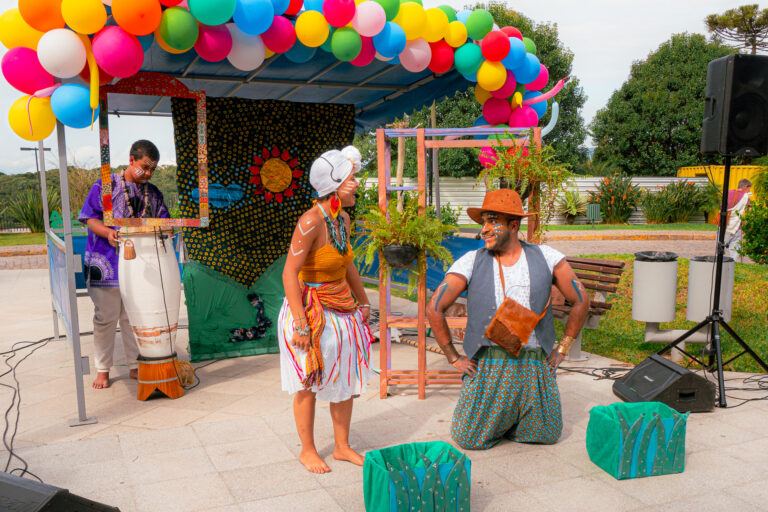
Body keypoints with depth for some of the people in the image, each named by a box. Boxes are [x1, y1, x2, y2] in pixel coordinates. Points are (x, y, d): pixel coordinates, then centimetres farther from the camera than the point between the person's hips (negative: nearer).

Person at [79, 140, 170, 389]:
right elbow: (89, 218, -4)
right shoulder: (105, 185, -1)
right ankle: (102, 370, 16)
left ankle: (136, 366, 21)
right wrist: (108, 232, -23)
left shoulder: (152, 193, 13)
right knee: (105, 318, 3)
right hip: (107, 264, -4)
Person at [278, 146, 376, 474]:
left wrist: (363, 300, 21)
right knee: (309, 383, 7)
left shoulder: (343, 219, 2)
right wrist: (301, 323, -25)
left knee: (346, 378, 14)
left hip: (343, 309, 8)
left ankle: (342, 446, 30)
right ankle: (307, 450, 26)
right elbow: (290, 273, -23)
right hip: (310, 309, -8)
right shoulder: (311, 221, -22)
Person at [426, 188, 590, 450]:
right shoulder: (471, 262, -4)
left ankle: (513, 417, 37)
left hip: (535, 366, 1)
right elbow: (434, 309, -3)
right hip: (487, 366, -1)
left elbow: (581, 302, 8)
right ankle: (498, 419, 31)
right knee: (468, 440, 0)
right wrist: (454, 358, -2)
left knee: (547, 435, 9)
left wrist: (563, 349, 6)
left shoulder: (545, 257, 0)